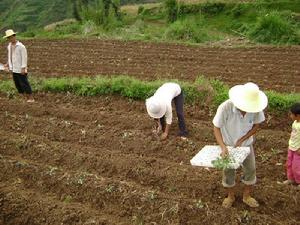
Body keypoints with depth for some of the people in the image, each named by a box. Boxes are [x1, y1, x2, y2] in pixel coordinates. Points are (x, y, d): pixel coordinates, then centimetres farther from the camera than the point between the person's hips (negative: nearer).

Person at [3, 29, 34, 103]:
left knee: (24, 84, -2)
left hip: (20, 70, -7)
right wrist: (8, 64, 13)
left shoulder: (21, 46, -14)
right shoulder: (9, 46, 7)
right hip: (14, 69, 7)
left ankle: (31, 98, 9)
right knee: (18, 85, 11)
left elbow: (24, 58, -14)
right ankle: (26, 98, 21)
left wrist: (23, 68, -17)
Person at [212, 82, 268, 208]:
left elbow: (256, 125, -8)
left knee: (250, 170, 13)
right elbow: (216, 128, -22)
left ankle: (247, 196, 38)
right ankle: (230, 196, 39)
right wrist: (222, 146, -33)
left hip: (246, 144, 2)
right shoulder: (225, 108, -34)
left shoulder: (255, 108, -25)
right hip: (228, 145, -2)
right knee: (228, 172, 13)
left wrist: (242, 139, -17)